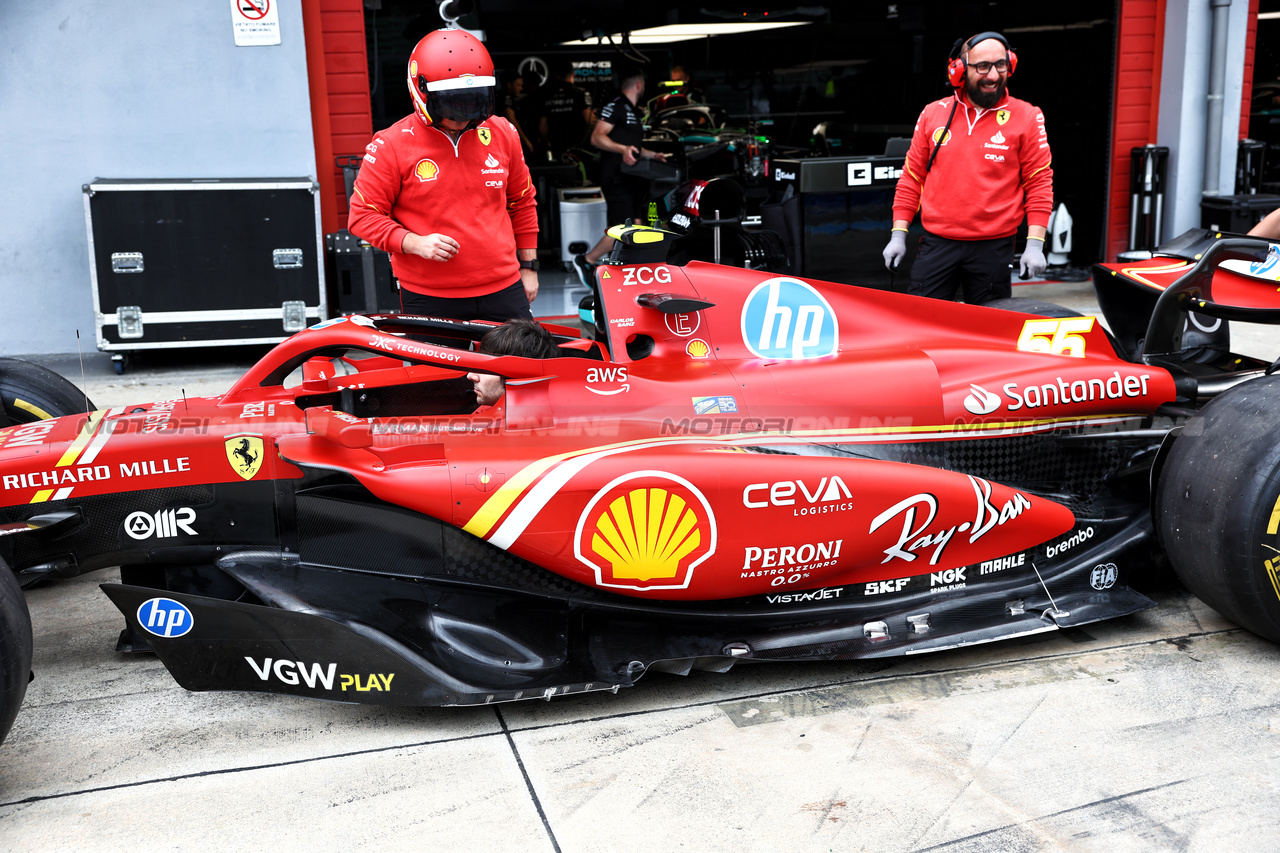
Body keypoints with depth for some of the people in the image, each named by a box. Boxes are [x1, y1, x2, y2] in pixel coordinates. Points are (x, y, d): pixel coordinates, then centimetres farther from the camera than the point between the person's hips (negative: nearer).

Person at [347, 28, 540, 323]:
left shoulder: (502, 134, 6)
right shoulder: (392, 144, -6)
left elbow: (522, 202, 18)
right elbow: (363, 214, -3)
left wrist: (528, 265, 17)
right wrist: (415, 243, -18)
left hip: (503, 290, 3)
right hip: (428, 299, -3)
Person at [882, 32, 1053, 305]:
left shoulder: (1026, 118, 0)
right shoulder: (933, 114, 6)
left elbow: (1039, 182, 1)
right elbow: (912, 177, 10)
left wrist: (1035, 244, -7)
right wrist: (898, 234, 6)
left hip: (993, 249, -1)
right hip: (937, 244, 1)